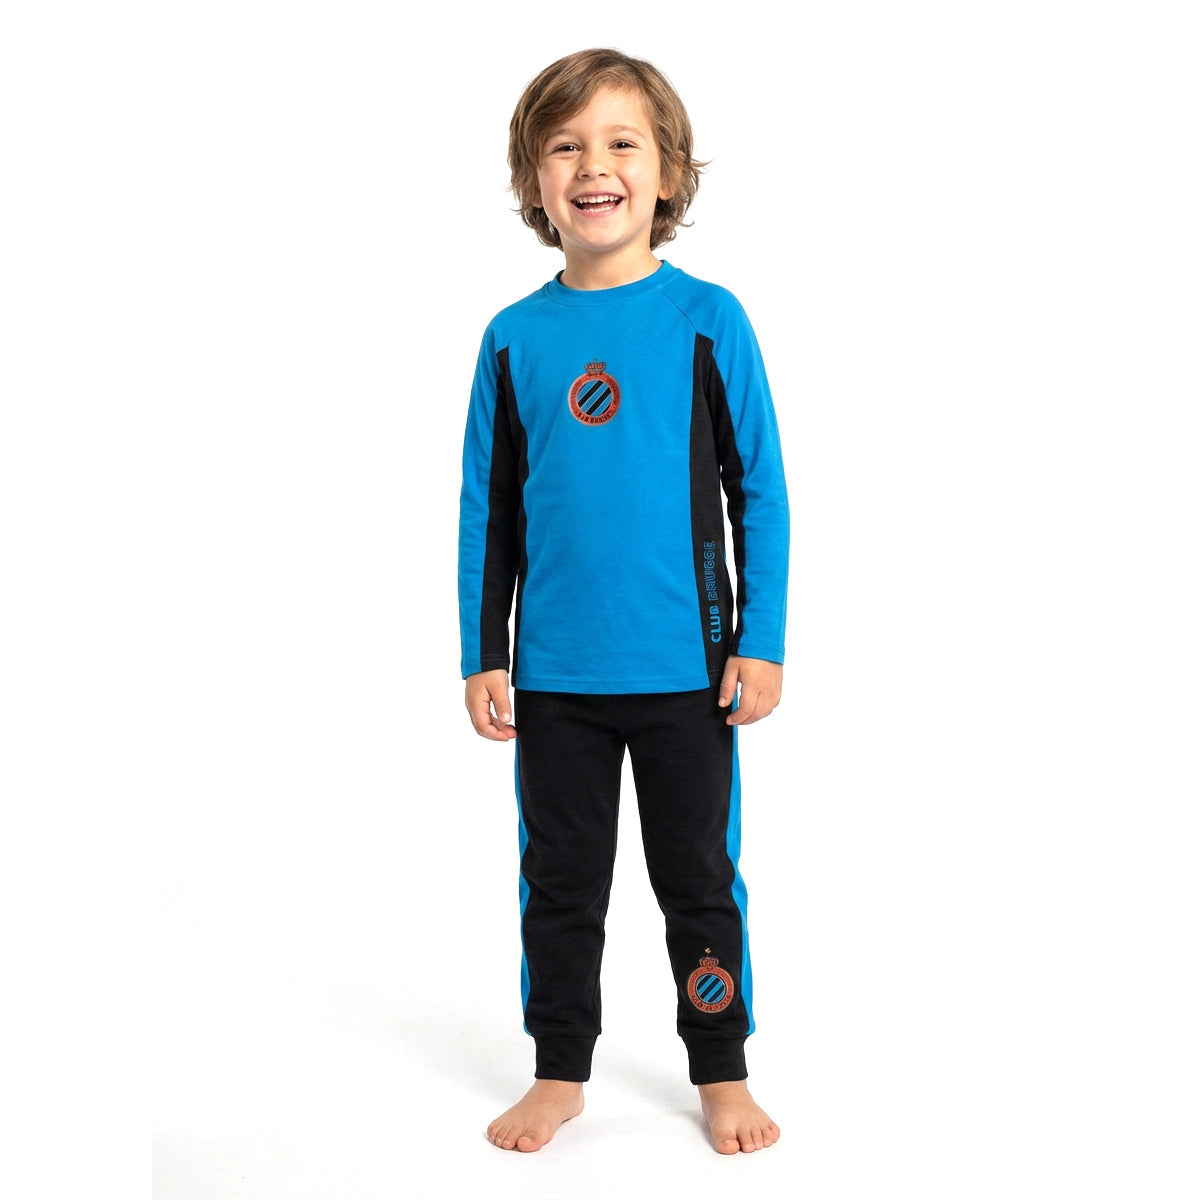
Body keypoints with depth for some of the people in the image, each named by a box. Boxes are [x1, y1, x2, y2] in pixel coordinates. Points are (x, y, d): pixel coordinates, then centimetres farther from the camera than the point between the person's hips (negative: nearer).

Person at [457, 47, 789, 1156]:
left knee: (698, 874, 11)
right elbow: (487, 508, 6)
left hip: (687, 667, -2)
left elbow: (760, 491, -1)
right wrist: (482, 653, 4)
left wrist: (761, 643, -5)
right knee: (561, 877, 14)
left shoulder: (707, 320, -4)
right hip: (554, 674, 2)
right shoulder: (516, 338, 1)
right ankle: (560, 1073, 31)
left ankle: (723, 1073, 29)